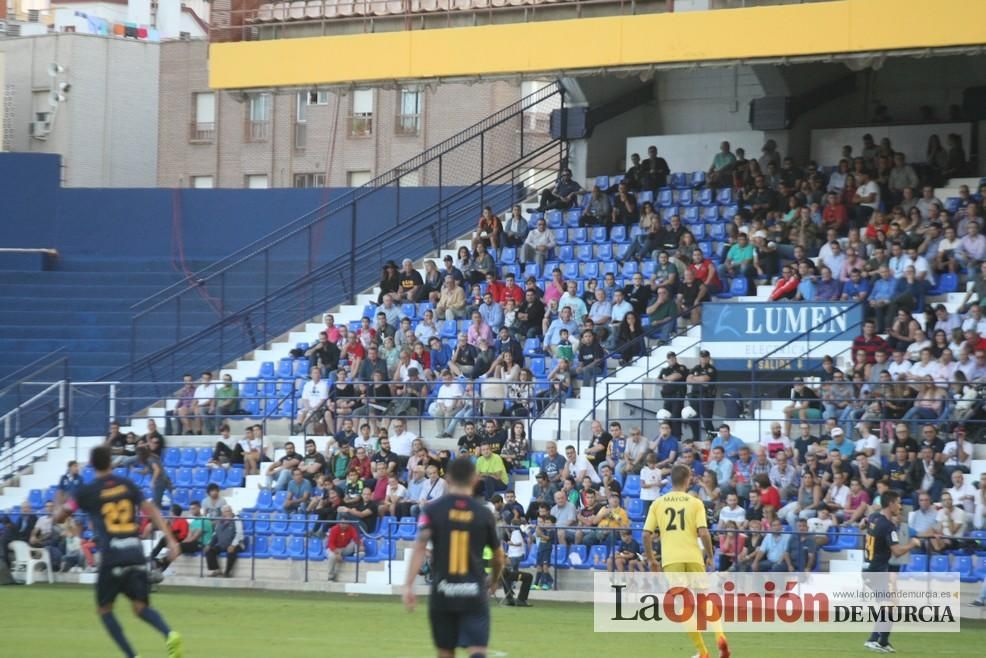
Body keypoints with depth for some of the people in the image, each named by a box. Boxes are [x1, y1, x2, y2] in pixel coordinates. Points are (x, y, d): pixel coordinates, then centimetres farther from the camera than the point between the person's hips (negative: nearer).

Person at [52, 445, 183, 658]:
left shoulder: (86, 492, 3)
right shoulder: (127, 485, 11)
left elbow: (58, 517, 8)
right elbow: (152, 511, 3)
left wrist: (59, 502, 31)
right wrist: (170, 539, 1)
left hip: (112, 557, -3)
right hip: (136, 554, 3)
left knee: (104, 609, 14)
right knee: (141, 607, 9)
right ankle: (169, 634, -21)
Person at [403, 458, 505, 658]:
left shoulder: (433, 510, 1)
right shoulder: (484, 513, 3)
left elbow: (420, 547, -11)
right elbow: (498, 557, 14)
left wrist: (408, 585, -14)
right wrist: (494, 581, 34)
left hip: (442, 592, 1)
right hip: (473, 595, -1)